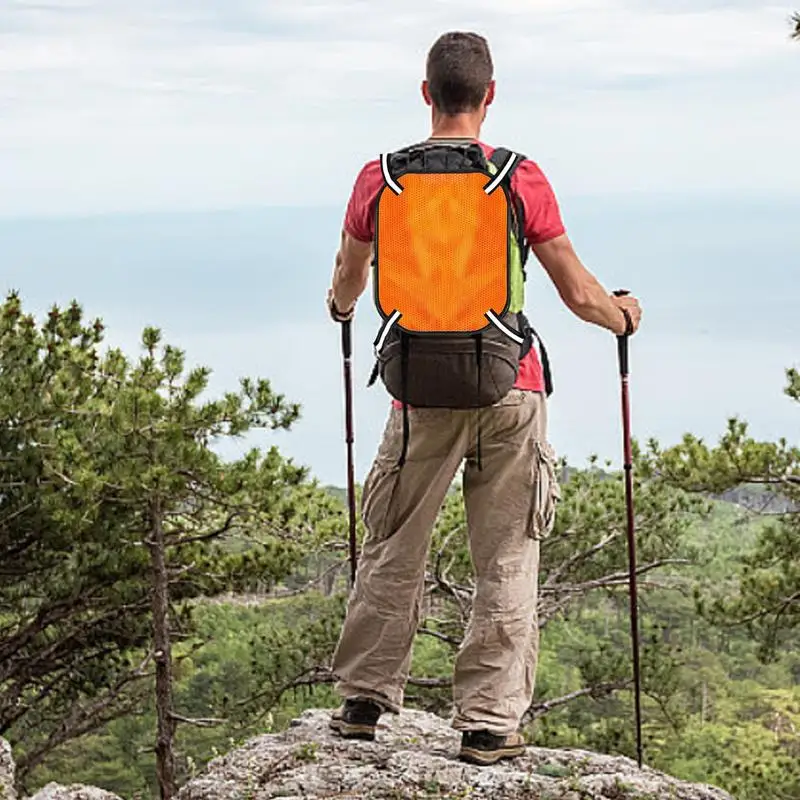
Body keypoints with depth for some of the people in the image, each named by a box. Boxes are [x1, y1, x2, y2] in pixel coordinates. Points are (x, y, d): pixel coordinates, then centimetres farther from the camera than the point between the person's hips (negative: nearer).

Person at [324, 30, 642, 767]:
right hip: (511, 388, -1)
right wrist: (623, 316, 22)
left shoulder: (380, 181, 1)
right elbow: (579, 294, 0)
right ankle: (488, 723, 4)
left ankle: (365, 697, 18)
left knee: (394, 549, 14)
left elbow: (347, 283, 18)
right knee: (507, 562, 4)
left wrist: (342, 306, 42)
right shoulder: (521, 180, -5)